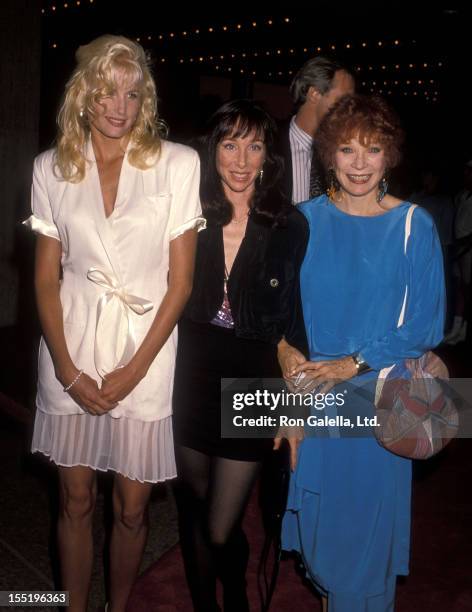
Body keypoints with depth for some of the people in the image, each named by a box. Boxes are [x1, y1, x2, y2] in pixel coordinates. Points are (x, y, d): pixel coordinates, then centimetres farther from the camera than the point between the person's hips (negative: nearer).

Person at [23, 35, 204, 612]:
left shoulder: (178, 164, -5)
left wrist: (133, 369, -9)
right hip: (71, 352, 2)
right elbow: (46, 278, 4)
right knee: (75, 500, 14)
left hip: (145, 352, -1)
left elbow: (180, 280, -5)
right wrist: (67, 369, -6)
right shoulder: (51, 168, 2)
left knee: (131, 507, 10)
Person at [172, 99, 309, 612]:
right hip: (192, 375, 2)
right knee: (194, 511, 17)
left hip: (253, 379, -2)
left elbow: (293, 318, 0)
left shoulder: (290, 226, -4)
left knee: (221, 531, 1)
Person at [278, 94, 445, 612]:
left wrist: (351, 365, -14)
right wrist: (290, 356, -12)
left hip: (378, 397, -2)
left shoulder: (413, 226, -6)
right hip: (312, 393, 2)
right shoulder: (307, 219, 0)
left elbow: (425, 325, -7)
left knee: (366, 518, 10)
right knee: (316, 510, 15)